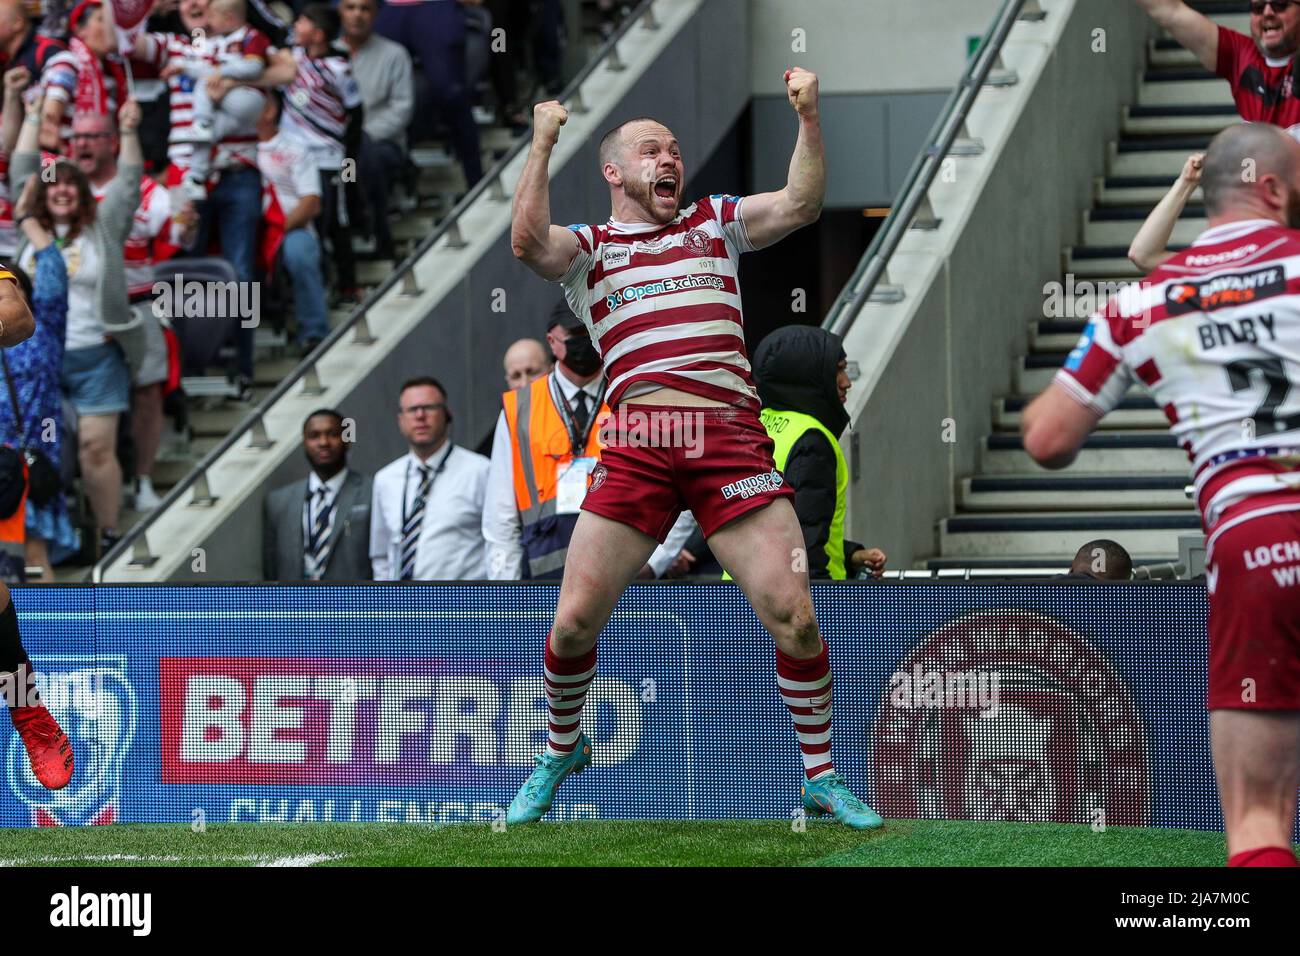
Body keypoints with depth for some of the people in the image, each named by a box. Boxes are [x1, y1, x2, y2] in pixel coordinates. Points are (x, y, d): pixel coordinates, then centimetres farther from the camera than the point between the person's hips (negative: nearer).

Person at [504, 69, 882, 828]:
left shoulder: (715, 223, 21)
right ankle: (562, 750, 23)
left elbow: (801, 204, 7)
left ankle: (822, 776, 7)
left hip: (733, 442, 1)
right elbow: (528, 242, -6)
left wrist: (810, 118, -3)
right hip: (637, 446, -1)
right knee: (575, 621, -4)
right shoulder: (588, 248, 15)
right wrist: (542, 146, -8)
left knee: (794, 616, -9)